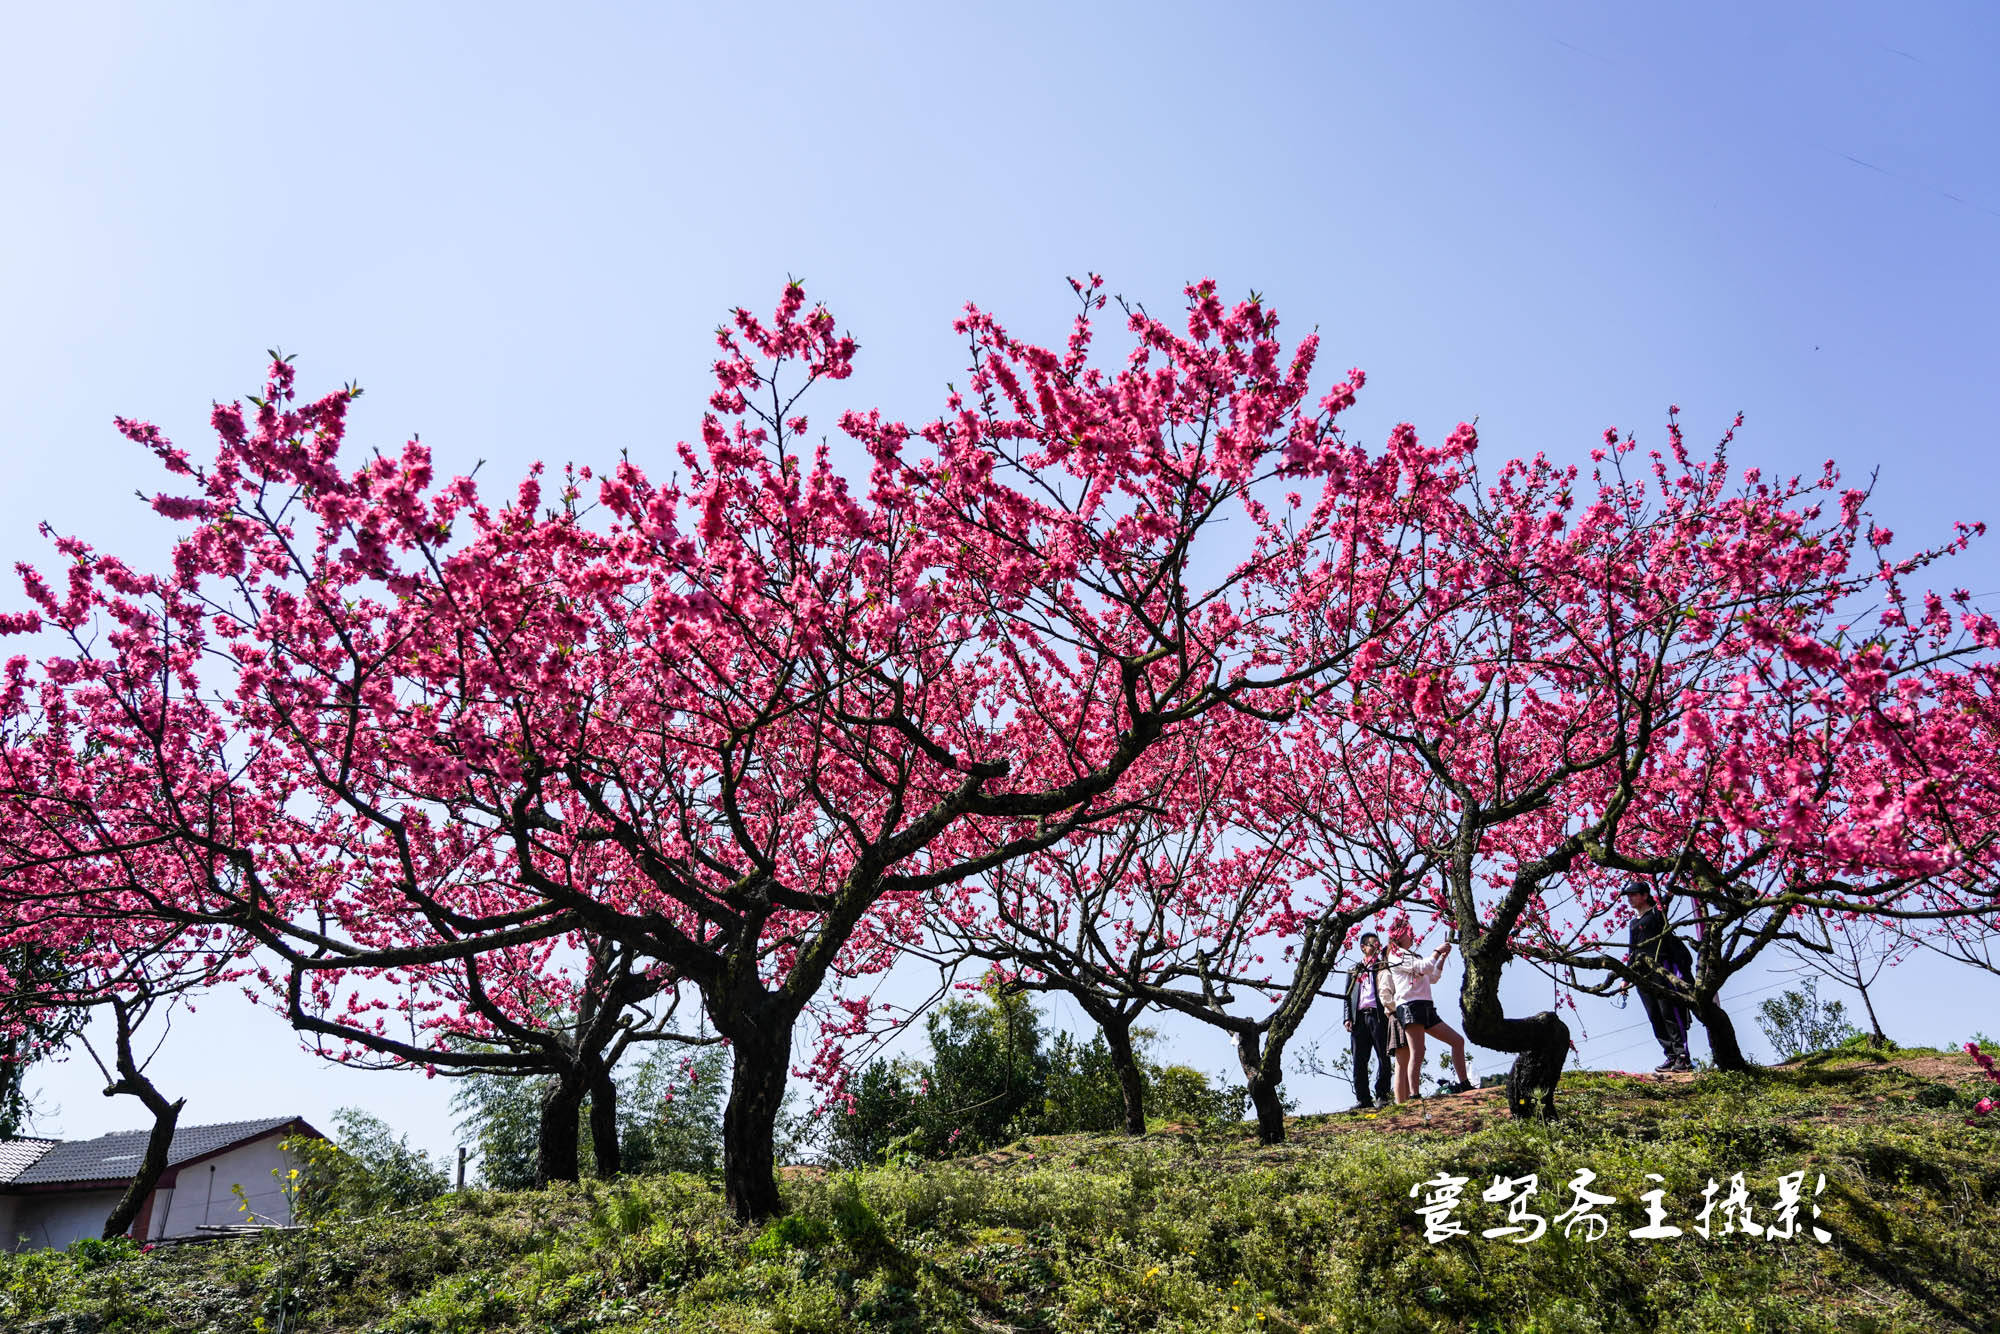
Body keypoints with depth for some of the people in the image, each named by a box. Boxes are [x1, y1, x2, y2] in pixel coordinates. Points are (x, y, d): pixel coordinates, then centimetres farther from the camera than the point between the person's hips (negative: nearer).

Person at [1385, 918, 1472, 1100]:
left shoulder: (1413, 956, 28)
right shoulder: (1395, 955, 0)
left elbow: (1433, 977, 27)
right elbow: (1424, 967, -11)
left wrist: (1443, 957, 19)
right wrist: (1438, 950, 2)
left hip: (1426, 1008, 9)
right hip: (1410, 1006, -9)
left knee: (1457, 1041, 6)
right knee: (1417, 1054, -18)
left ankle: (1465, 1085, 8)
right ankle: (1414, 1097, -24)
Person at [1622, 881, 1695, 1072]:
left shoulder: (1656, 913, 1)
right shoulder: (1634, 922, 23)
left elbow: (1670, 939, -7)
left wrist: (1677, 971, -16)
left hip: (1661, 967, -7)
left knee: (1669, 1013, -11)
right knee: (1654, 1017, 2)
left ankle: (1683, 1056, -11)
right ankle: (1671, 1055, 4)